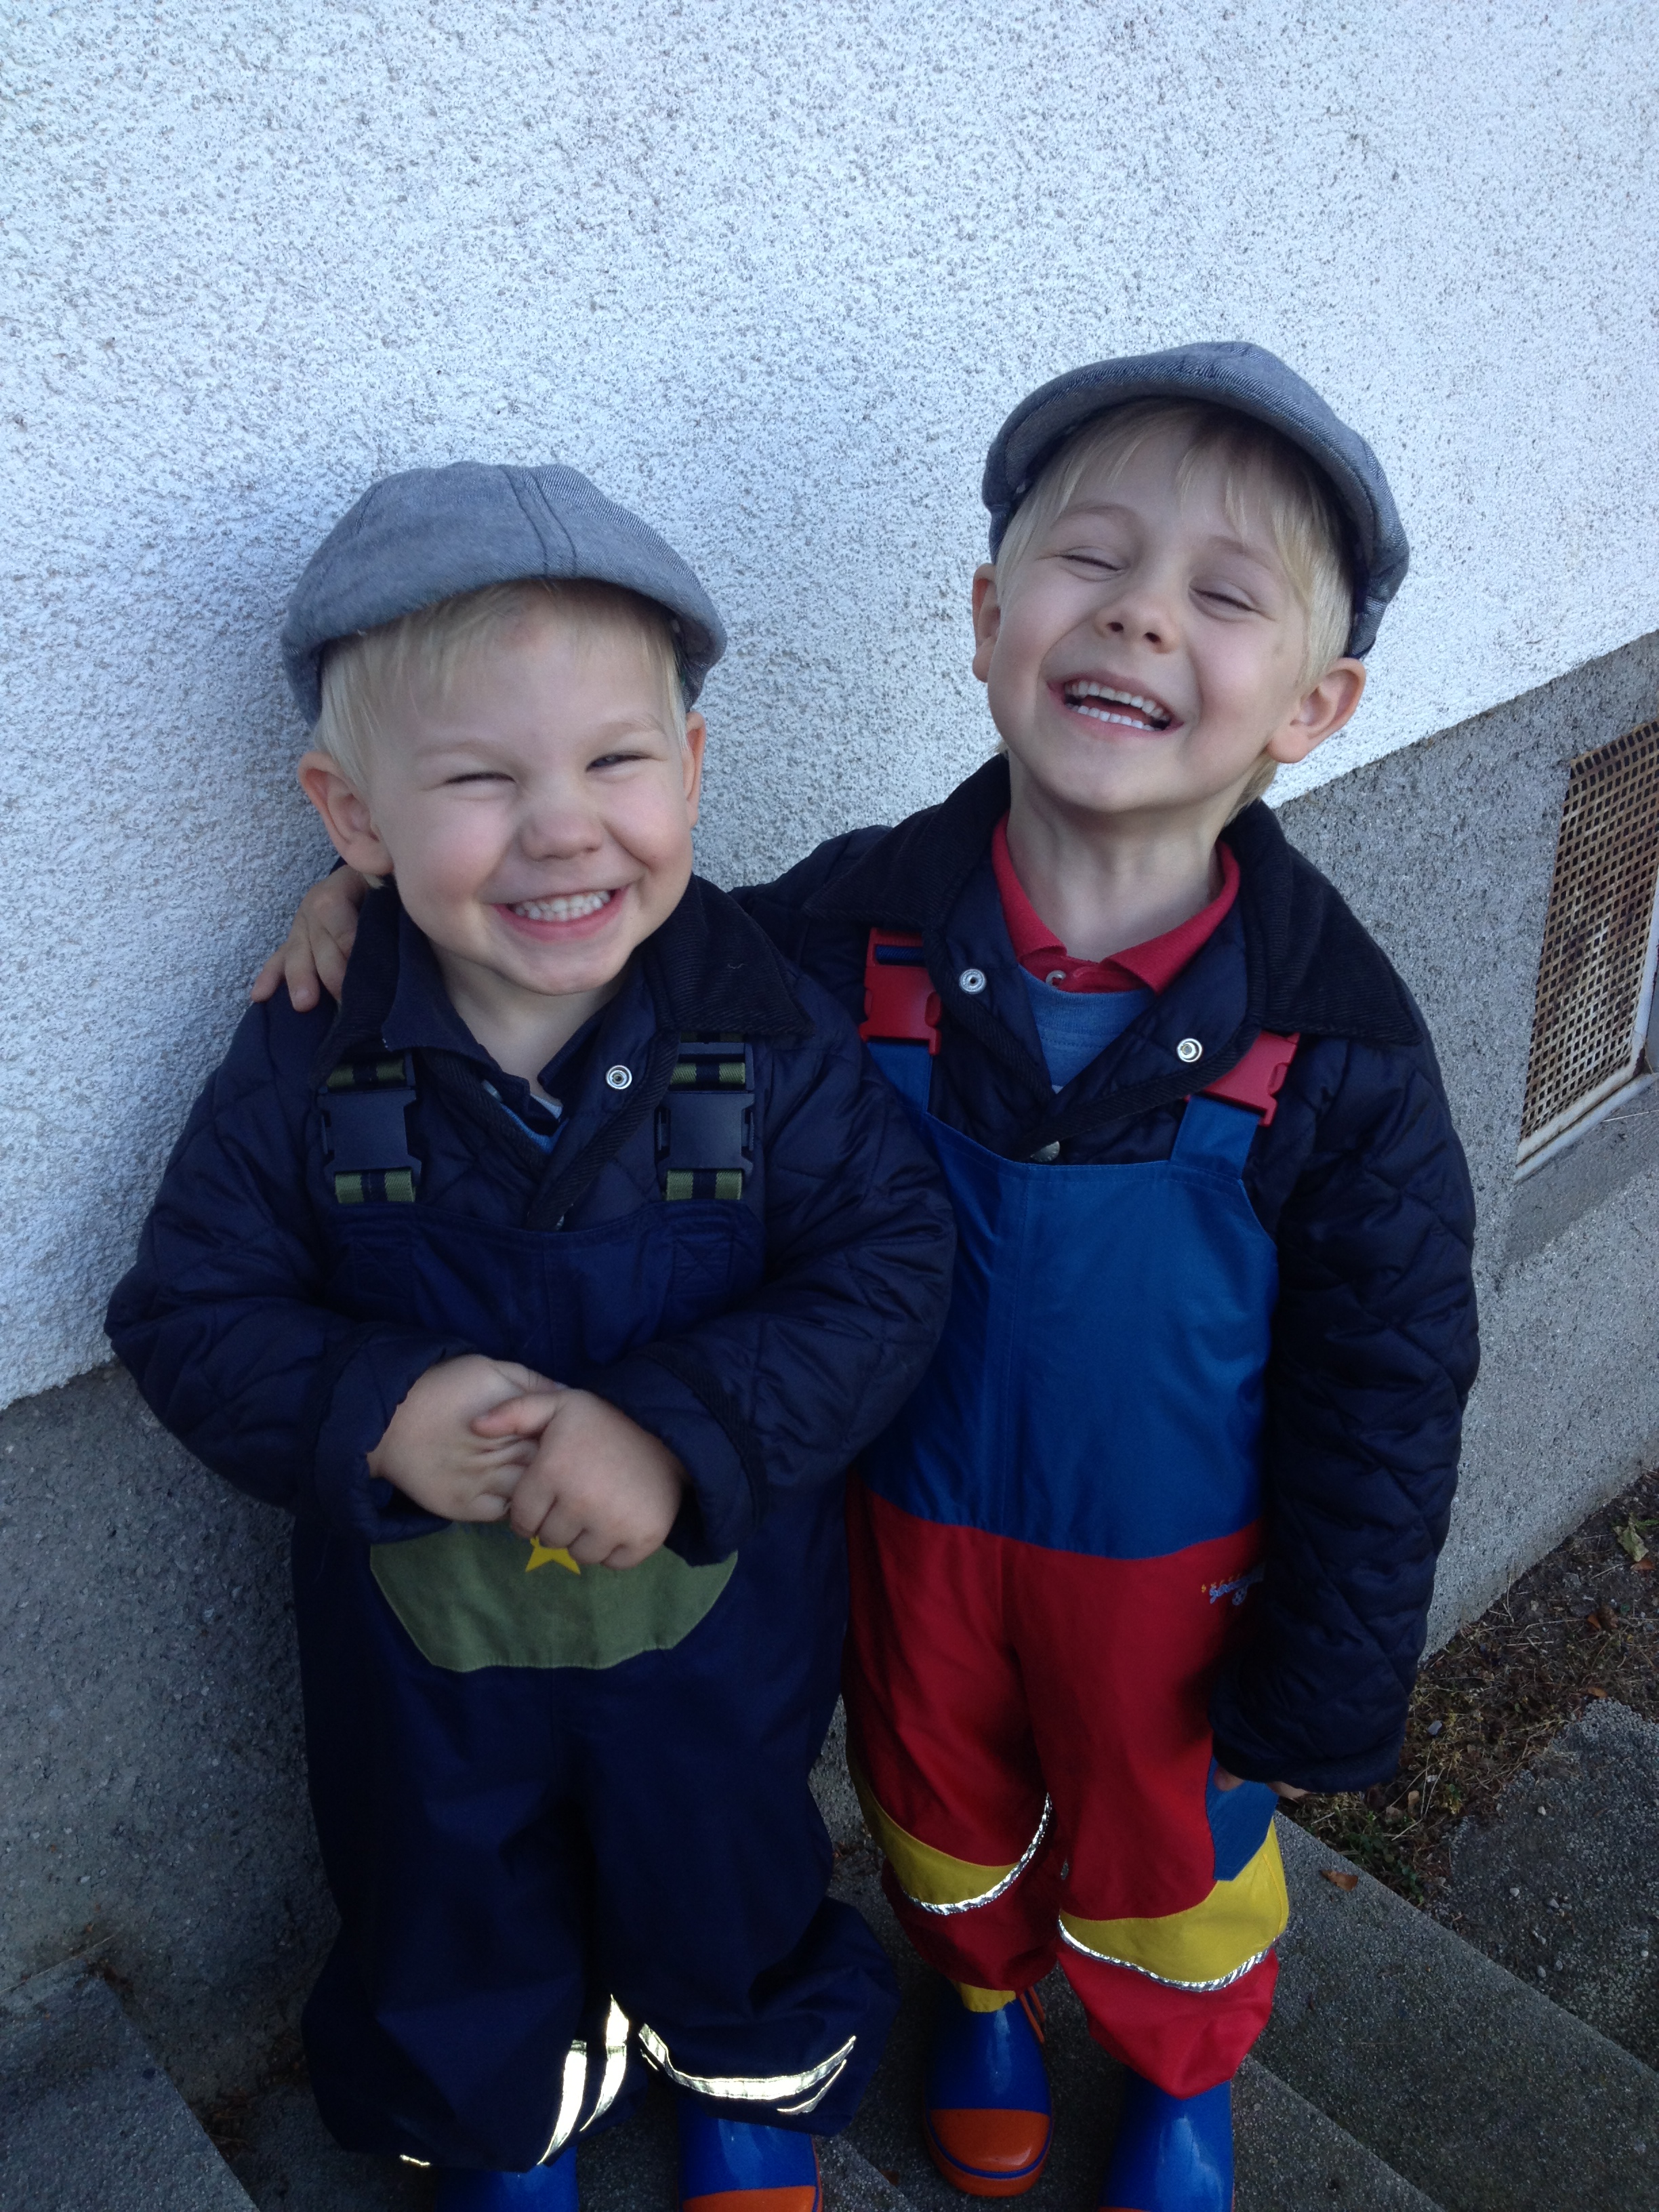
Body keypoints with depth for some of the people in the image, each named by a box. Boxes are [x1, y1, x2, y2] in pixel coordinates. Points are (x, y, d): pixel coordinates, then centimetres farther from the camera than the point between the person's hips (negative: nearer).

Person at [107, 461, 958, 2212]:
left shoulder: (765, 1030, -20)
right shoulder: (308, 1064, -17)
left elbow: (888, 1265, -21)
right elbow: (190, 1312, -11)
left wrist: (682, 1429, -33)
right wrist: (373, 1413, -29)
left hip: (713, 1620, -1)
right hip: (422, 1634, 1)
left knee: (728, 1885, 27)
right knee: (453, 1927, 27)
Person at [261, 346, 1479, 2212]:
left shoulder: (1334, 1031, -24)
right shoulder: (855, 924, -20)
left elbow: (1385, 1378, -13)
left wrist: (1329, 1680, -7)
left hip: (1175, 1558, -1)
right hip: (915, 1511, 2)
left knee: (1168, 1848, 24)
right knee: (939, 1797, 28)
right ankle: (985, 1995, 62)